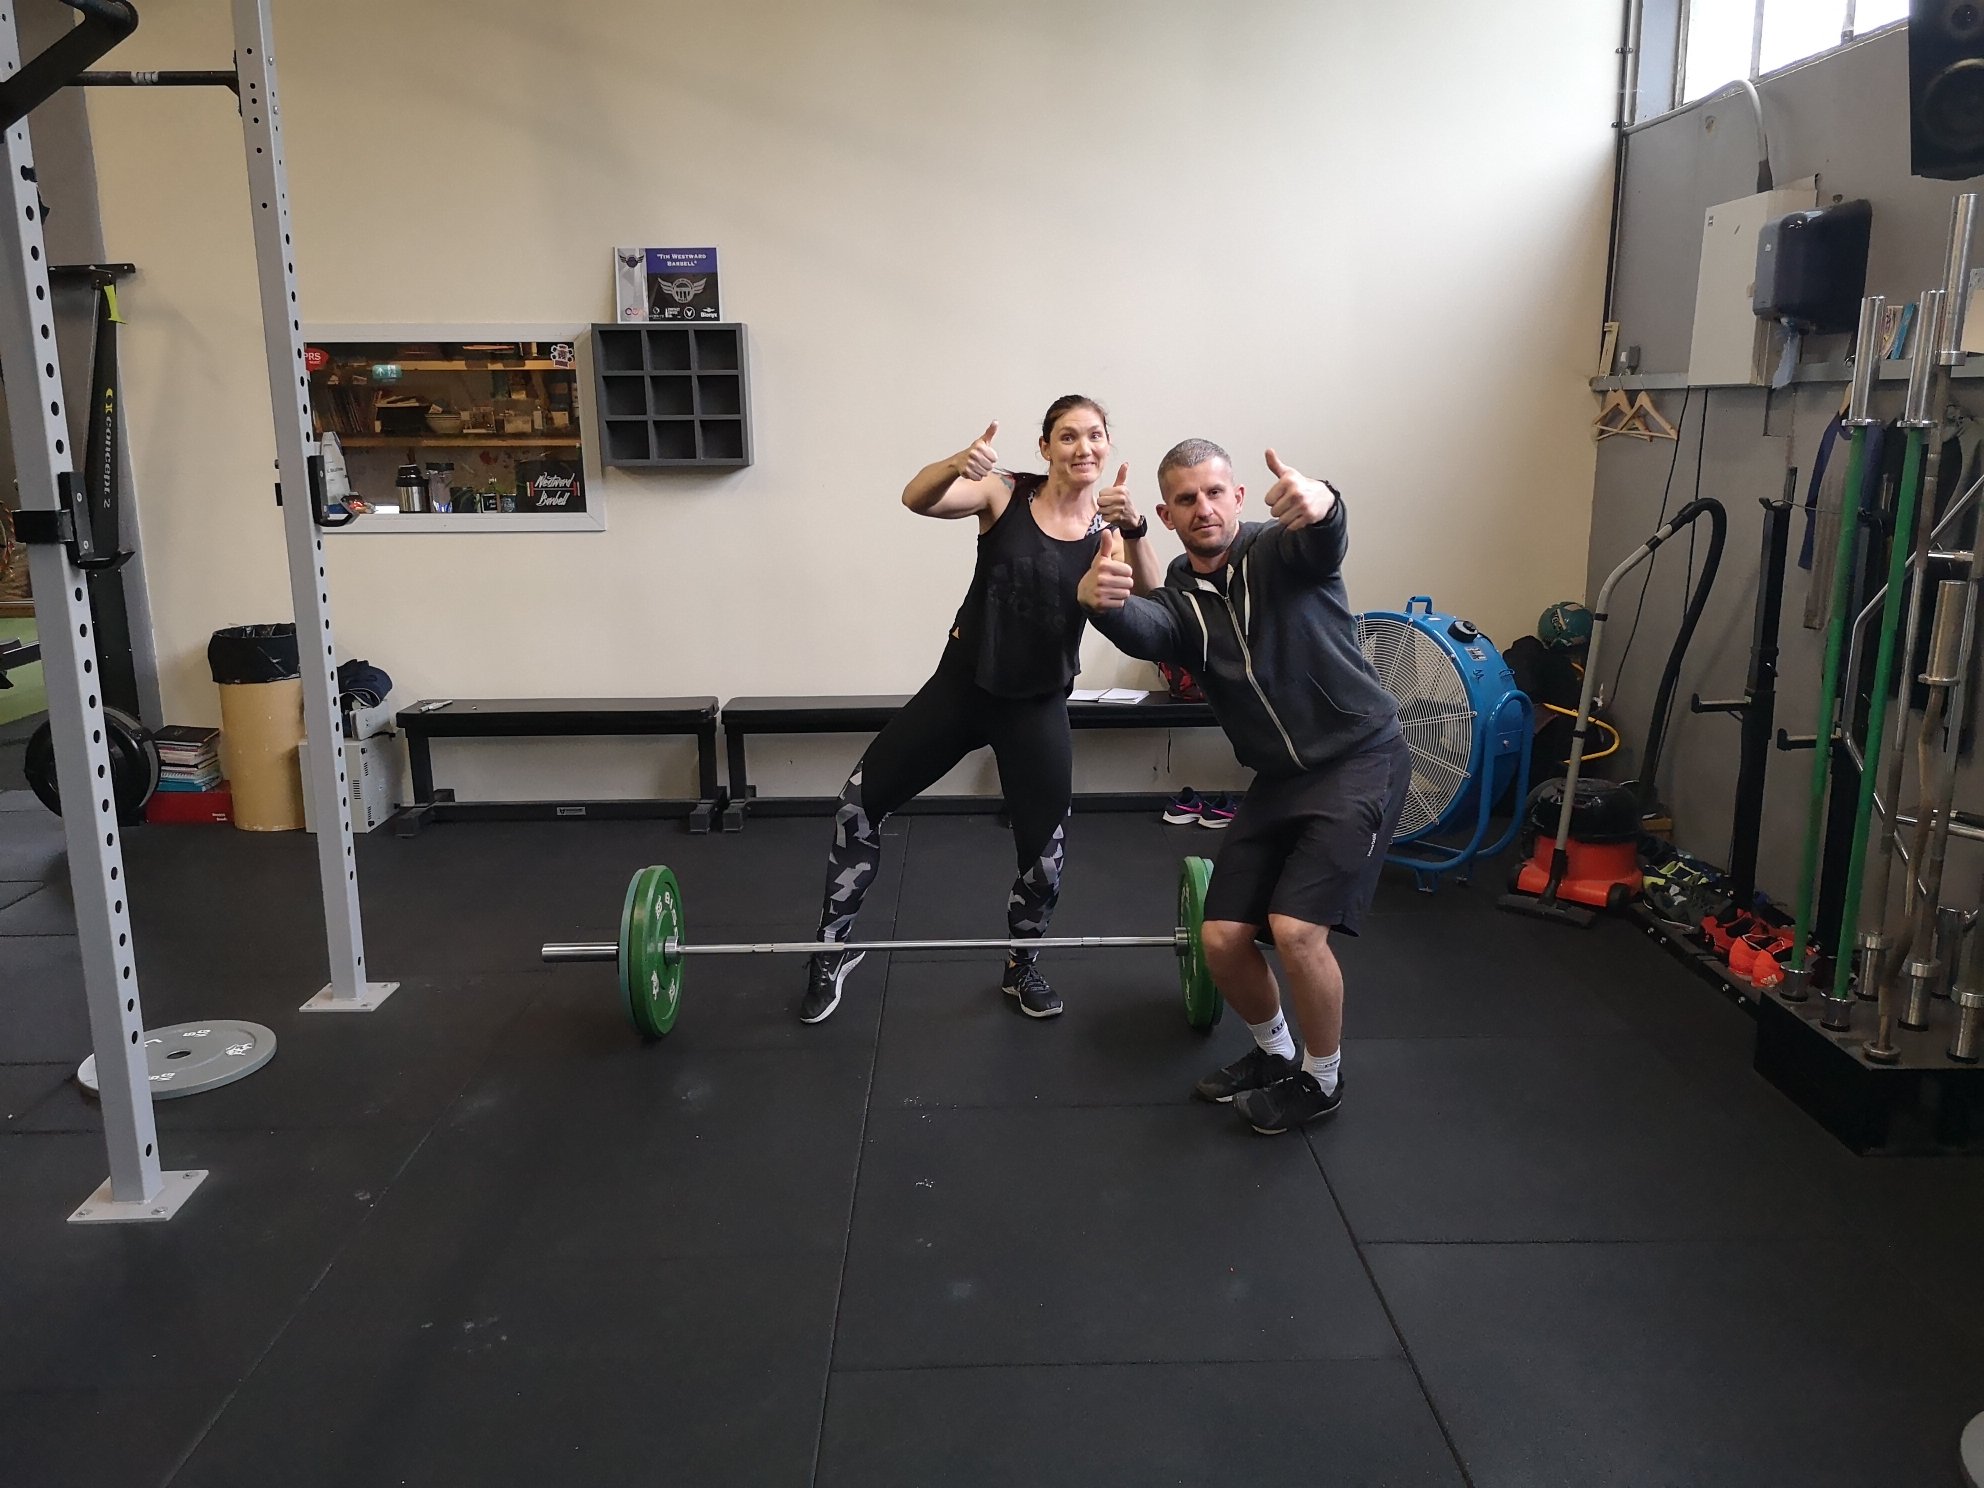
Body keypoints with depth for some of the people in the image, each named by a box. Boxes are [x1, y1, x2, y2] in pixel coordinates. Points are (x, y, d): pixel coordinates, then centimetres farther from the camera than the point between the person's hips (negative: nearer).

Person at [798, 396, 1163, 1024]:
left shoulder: (1108, 527, -6)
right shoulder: (1005, 492, -8)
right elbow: (916, 499, -22)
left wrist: (1134, 529, -40)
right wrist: (957, 464, -44)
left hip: (1038, 707, 0)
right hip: (961, 685, 0)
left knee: (1045, 847, 3)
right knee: (861, 801, 3)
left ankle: (1021, 965, 32)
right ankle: (833, 949, 22)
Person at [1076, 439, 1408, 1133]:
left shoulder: (1281, 551, -11)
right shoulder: (1177, 599, 0)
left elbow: (1326, 540, -36)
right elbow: (1141, 630, -25)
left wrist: (1318, 502, -62)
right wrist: (1101, 602, -50)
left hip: (1361, 759, -6)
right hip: (1278, 777, 6)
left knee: (1296, 929, -18)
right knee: (1222, 941, 2)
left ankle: (1322, 1078, 8)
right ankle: (1275, 1052, 31)